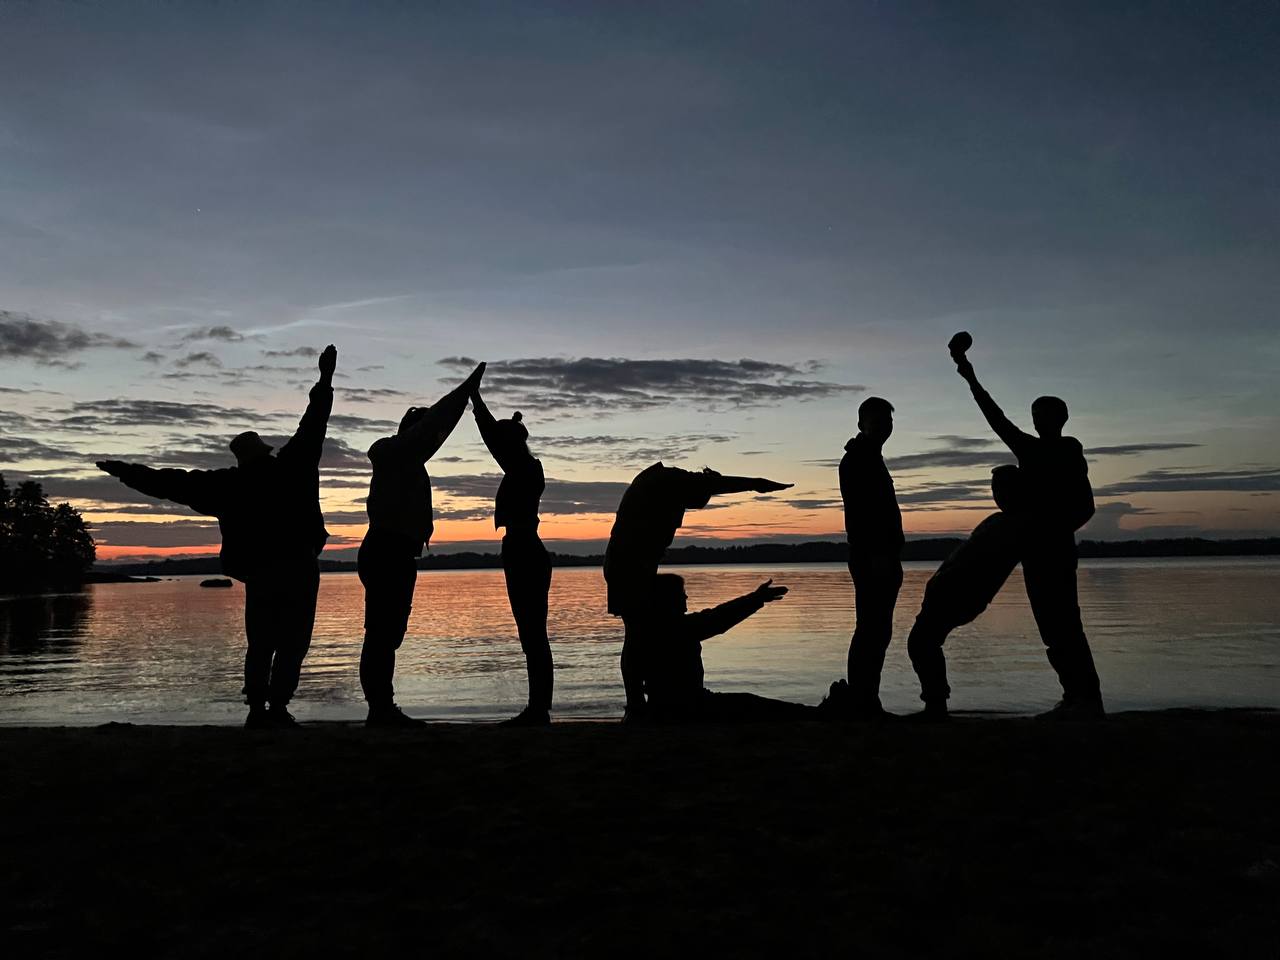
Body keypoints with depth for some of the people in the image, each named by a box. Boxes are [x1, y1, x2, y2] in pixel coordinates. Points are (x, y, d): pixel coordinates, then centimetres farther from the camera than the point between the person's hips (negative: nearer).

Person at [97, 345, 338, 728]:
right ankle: (277, 707, -9)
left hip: (258, 573, 3)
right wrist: (325, 379, 10)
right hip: (300, 568, -3)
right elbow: (313, 423, 3)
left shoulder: (227, 485, 5)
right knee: (292, 643, 0)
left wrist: (123, 471, 14)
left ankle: (258, 708, 3)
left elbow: (173, 483, 6)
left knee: (259, 645, 12)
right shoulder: (293, 464, -1)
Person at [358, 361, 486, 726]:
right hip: (386, 554, -10)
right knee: (382, 634, -10)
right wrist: (467, 388, -3)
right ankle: (380, 710, -10)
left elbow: (439, 425, 28)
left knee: (387, 635, 9)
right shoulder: (393, 452, -4)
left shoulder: (408, 460, 22)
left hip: (395, 556, 10)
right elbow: (434, 422, -9)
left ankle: (382, 709, 12)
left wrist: (468, 392, 30)